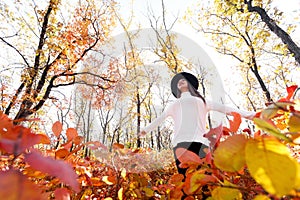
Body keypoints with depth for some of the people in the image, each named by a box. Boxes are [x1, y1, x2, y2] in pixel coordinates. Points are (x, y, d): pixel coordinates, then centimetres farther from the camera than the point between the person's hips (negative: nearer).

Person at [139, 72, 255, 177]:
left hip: (199, 141, -1)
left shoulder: (201, 101, 28)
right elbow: (160, 118, 39)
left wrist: (246, 114, 15)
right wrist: (146, 129, 42)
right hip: (180, 142, 1)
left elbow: (223, 108, 23)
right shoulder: (174, 104, 32)